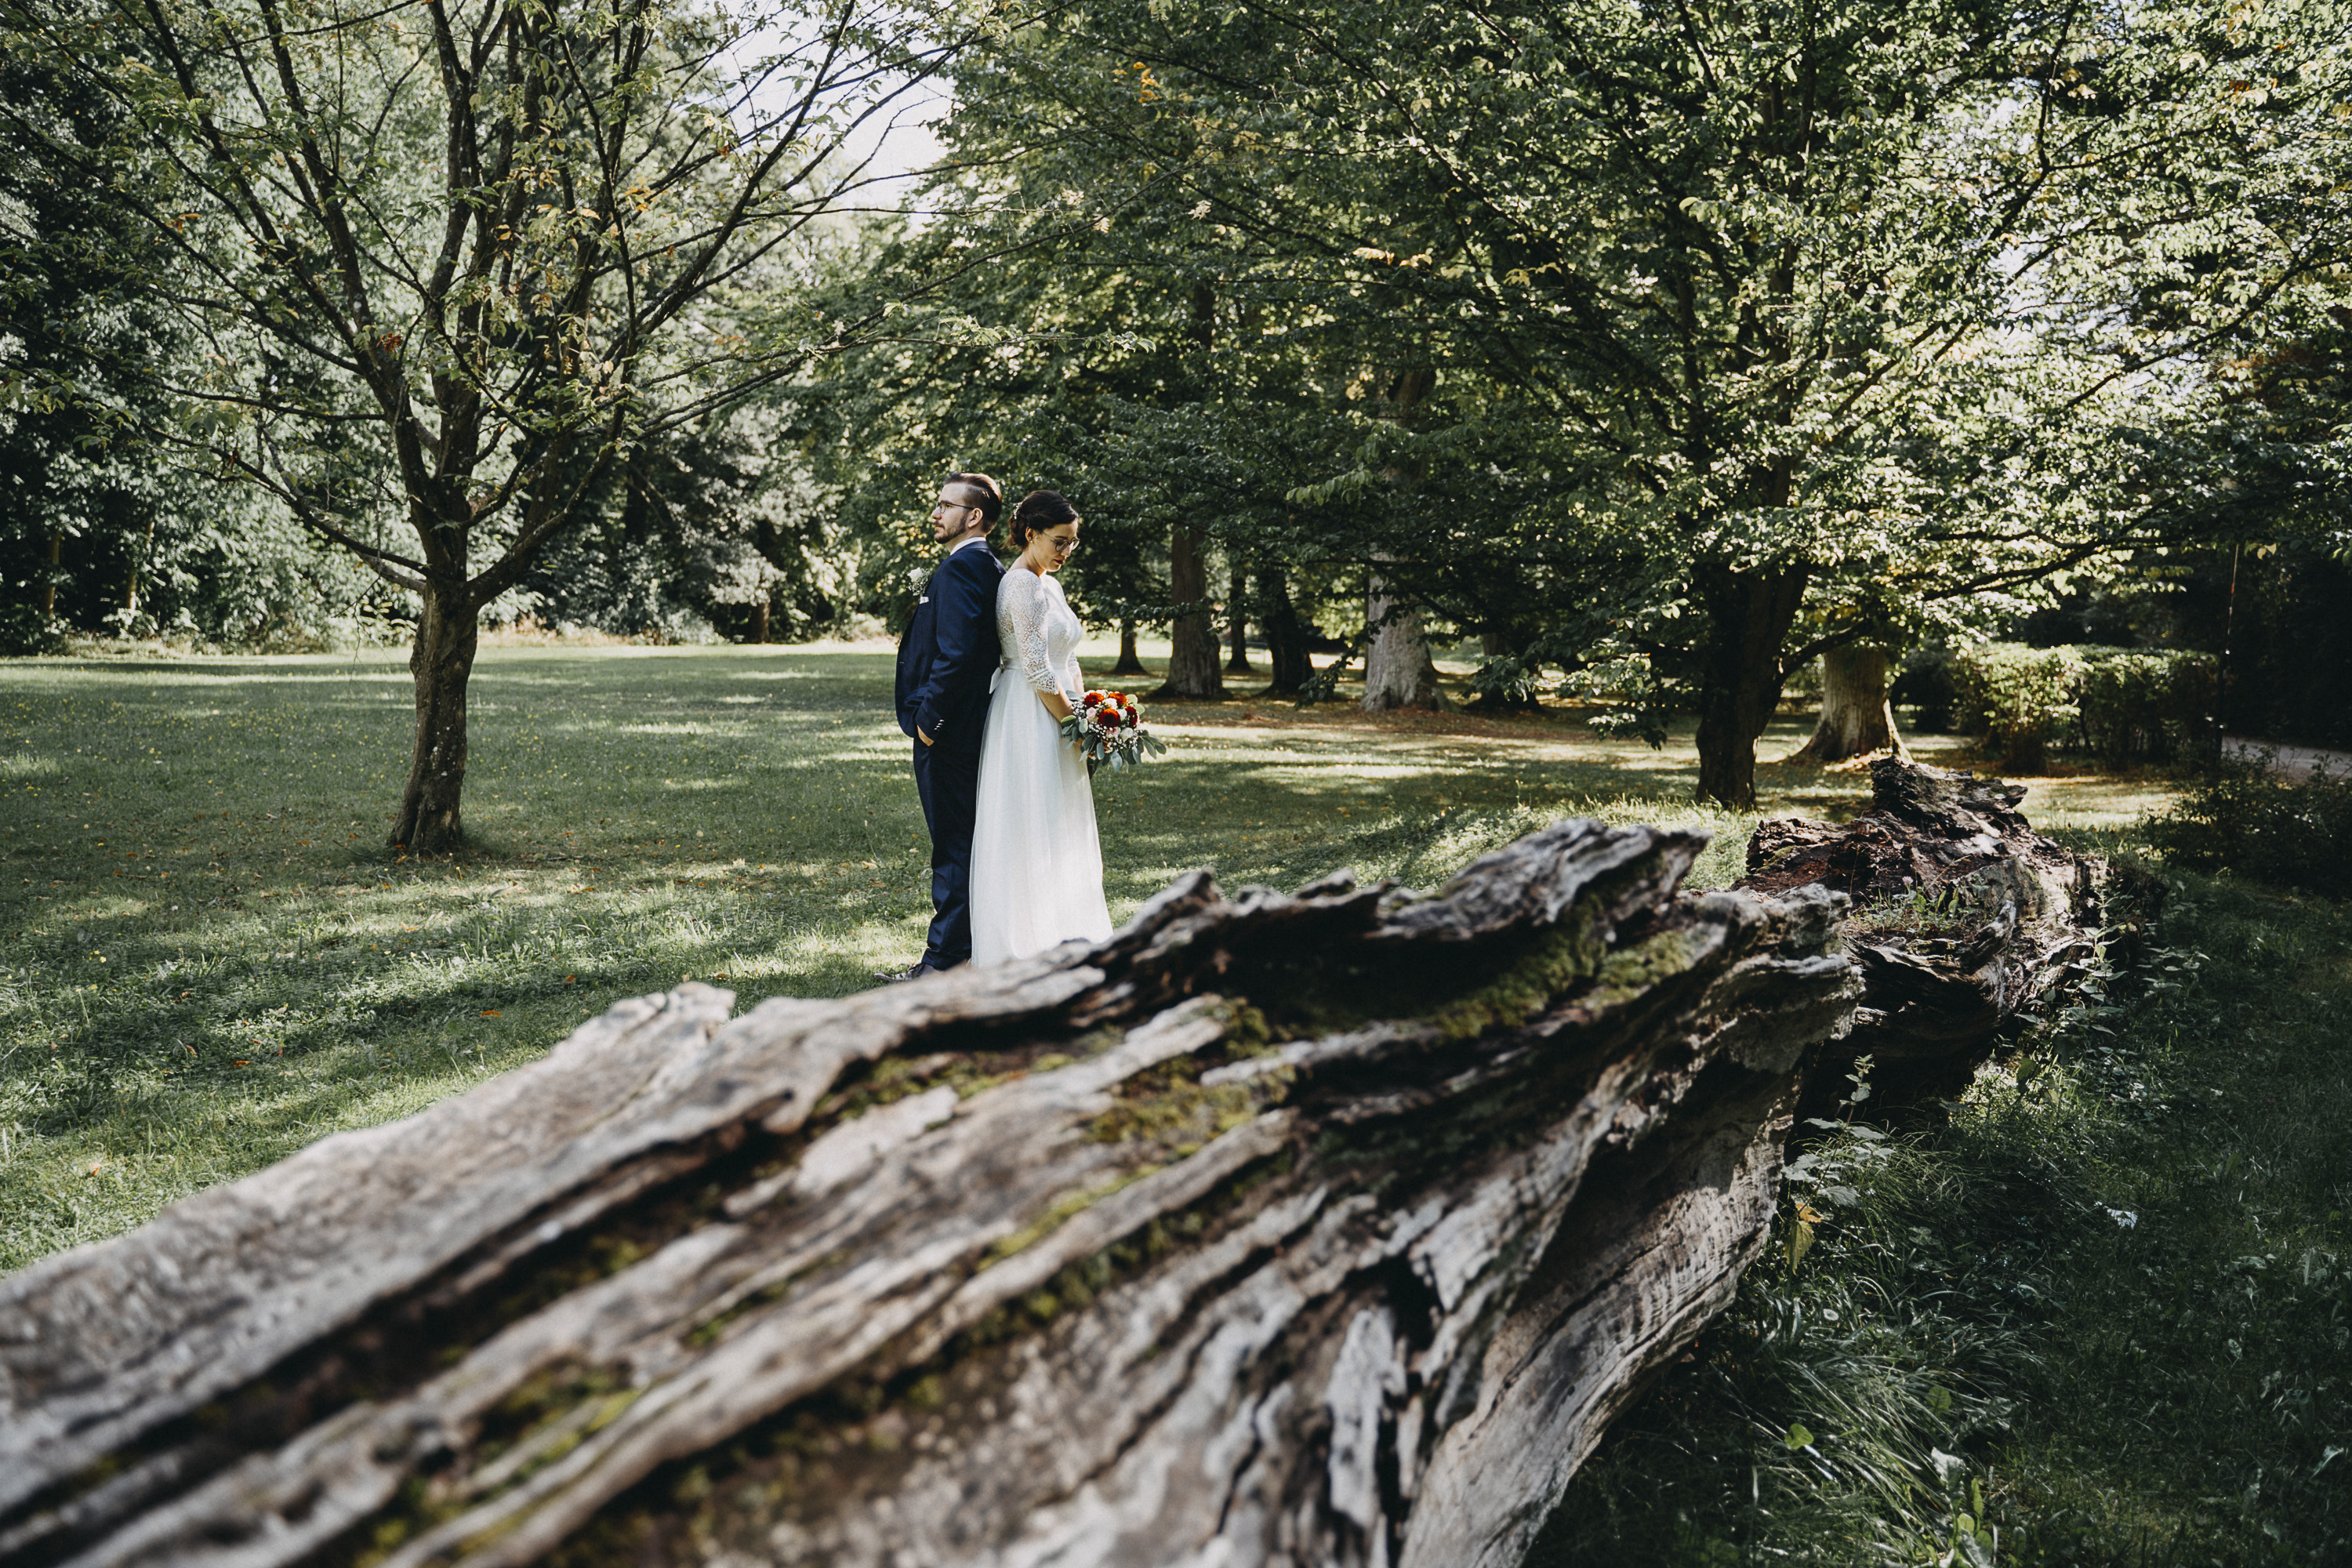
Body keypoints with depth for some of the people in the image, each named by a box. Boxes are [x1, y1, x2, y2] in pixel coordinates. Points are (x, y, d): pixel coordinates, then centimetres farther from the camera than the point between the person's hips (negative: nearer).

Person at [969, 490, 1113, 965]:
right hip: (1031, 718, -10)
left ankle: (1062, 938, 20)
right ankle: (1030, 947, -1)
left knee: (1062, 831, 13)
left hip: (1054, 719, 10)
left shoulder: (1049, 584, 16)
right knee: (1035, 829, -6)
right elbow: (1036, 668, -20)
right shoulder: (1024, 585, -15)